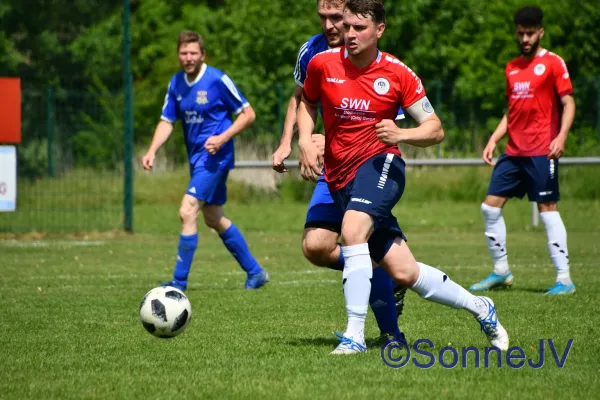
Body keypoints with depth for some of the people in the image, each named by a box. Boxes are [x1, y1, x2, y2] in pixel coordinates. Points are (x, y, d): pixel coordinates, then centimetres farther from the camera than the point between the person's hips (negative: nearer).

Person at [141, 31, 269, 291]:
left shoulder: (217, 80, -13)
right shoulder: (176, 83, 6)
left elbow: (248, 114, -9)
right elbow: (167, 121, 8)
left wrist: (222, 138, -20)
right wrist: (152, 151, -8)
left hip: (214, 155, -8)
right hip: (196, 157, 8)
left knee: (187, 211, -18)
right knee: (213, 219, 16)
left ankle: (179, 281, -14)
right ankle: (255, 272, 29)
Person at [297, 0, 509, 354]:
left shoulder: (398, 73, -5)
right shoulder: (323, 64, 1)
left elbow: (435, 130, 0)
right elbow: (306, 102, 21)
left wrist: (401, 135, -20)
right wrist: (305, 141, 3)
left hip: (380, 164, -3)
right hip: (340, 177, 3)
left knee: (352, 231, -33)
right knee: (404, 272, 0)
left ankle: (355, 336, -28)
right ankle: (478, 306, 22)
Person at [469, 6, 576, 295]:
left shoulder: (553, 63, -3)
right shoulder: (511, 68, 16)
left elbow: (568, 103, -7)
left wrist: (561, 136, -21)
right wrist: (494, 140, 14)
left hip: (541, 152, -7)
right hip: (514, 151, 7)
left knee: (547, 208, -9)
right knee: (490, 206, 4)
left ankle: (564, 279, -7)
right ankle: (500, 271, 15)